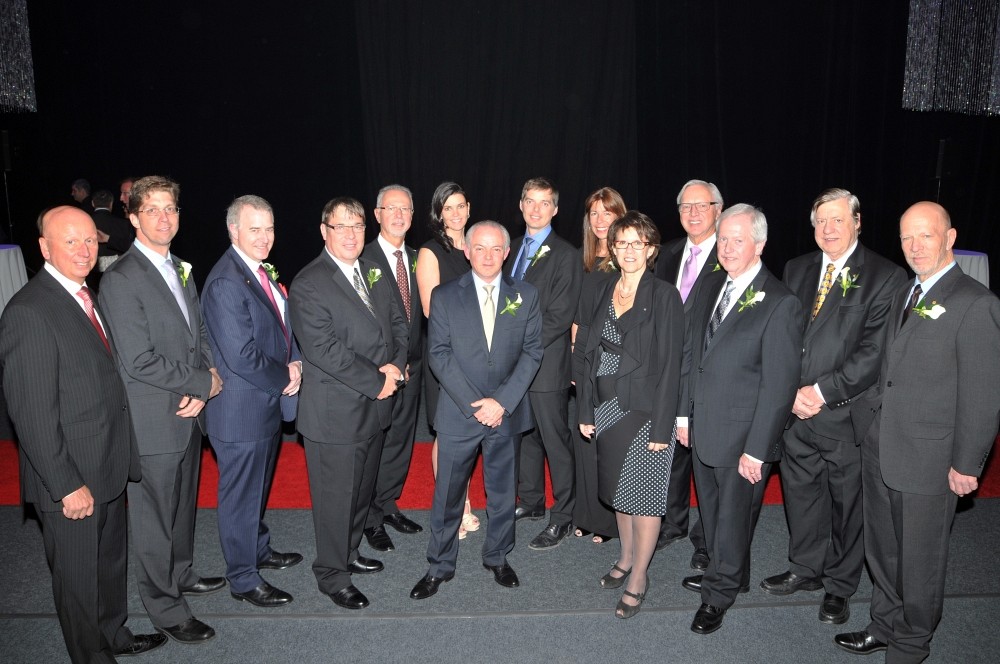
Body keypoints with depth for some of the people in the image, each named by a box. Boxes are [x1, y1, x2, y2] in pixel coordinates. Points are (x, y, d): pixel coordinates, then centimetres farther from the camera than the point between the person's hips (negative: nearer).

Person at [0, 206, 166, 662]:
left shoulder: (86, 296, 8)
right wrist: (67, 485, -21)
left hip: (108, 469, 8)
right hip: (71, 480, -8)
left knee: (112, 560, 24)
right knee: (79, 576, 12)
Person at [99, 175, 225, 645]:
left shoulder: (181, 270, 9)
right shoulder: (121, 279, -17)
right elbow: (139, 362, -22)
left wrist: (202, 388, -5)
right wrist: (203, 384, -14)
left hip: (189, 413, 8)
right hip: (154, 422, -8)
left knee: (183, 505, 23)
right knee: (154, 517, 9)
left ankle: (180, 575, 43)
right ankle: (164, 607, 25)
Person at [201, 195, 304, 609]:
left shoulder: (262, 271, 6)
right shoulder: (226, 283, -24)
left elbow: (282, 329, 15)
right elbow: (242, 357, -28)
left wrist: (295, 362, -3)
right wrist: (286, 378, -14)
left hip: (269, 403, 9)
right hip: (241, 411, -9)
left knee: (259, 488, 25)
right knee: (241, 496, 8)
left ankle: (259, 551, 45)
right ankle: (243, 580, 25)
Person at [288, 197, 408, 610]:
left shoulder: (374, 273, 9)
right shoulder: (308, 285, -15)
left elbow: (398, 323, 12)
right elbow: (324, 350, -22)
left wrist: (396, 364, -7)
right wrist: (378, 381, -19)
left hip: (376, 406, 8)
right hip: (335, 413, -7)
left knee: (362, 490, 21)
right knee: (336, 497, 6)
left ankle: (349, 553, 41)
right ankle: (332, 575, 25)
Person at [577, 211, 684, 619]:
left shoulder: (664, 296, -10)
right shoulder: (605, 291, 7)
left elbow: (670, 364, -13)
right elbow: (592, 354, 9)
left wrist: (662, 427, -15)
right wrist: (586, 410, 6)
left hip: (645, 411, -5)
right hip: (607, 408, 6)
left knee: (643, 496, 3)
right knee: (618, 489, 17)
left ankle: (638, 578, 20)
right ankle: (626, 559, 36)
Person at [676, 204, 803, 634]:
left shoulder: (780, 303, -16)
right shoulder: (712, 286, 5)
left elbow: (779, 384, -17)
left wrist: (757, 449, -17)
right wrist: (684, 412, 9)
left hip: (742, 437, -6)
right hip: (702, 429, 6)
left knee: (733, 517, 11)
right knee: (711, 512, 21)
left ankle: (719, 593, 32)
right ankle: (725, 574, 44)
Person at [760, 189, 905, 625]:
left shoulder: (885, 277, -7)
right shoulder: (796, 270, 9)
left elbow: (875, 351, -13)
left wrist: (823, 392, -16)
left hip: (846, 413, -4)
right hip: (796, 409, 5)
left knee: (847, 501, 11)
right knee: (800, 492, 17)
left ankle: (839, 586, 30)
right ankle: (806, 569, 38)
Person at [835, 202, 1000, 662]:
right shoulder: (905, 295, 11)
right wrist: (863, 413, 8)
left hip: (928, 460, -7)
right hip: (880, 450, 7)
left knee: (920, 562, 11)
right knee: (881, 551, 20)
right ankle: (885, 626, 40)